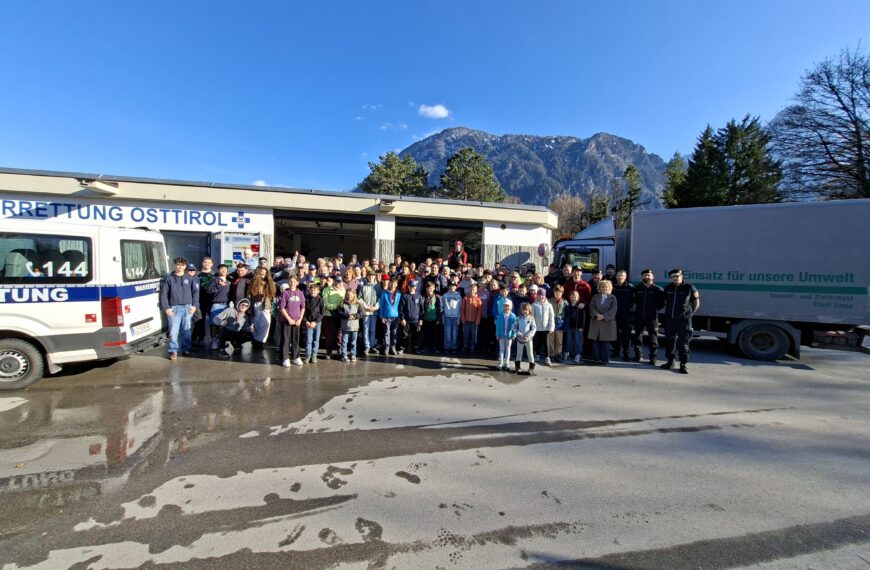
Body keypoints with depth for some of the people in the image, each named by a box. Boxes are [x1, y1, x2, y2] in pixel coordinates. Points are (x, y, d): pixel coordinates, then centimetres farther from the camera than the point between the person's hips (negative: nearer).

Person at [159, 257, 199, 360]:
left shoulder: (190, 278, 10)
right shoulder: (168, 278, 6)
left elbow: (196, 292, 9)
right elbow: (163, 294, 3)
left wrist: (194, 305, -1)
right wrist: (166, 308, -6)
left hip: (187, 308, 1)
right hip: (174, 308, -1)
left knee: (186, 330, 7)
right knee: (173, 331, -3)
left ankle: (186, 349, 18)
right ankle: (173, 351, 5)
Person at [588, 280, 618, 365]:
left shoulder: (612, 298, 6)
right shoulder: (595, 297, 13)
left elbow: (613, 310, -5)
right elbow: (591, 307, 2)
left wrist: (603, 316, -16)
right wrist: (597, 315, -16)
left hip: (607, 322, -2)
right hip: (595, 322, 2)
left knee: (606, 342, 1)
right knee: (595, 341, 1)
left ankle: (605, 359, 8)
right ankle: (596, 358, 8)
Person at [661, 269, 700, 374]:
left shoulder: (689, 288, -3)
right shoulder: (668, 288, 8)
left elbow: (696, 303, 5)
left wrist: (689, 314, 2)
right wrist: (668, 312, 12)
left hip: (684, 320, -4)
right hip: (669, 319, 4)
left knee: (683, 342, -3)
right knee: (669, 340, 10)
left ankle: (683, 364, 4)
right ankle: (670, 361, 22)